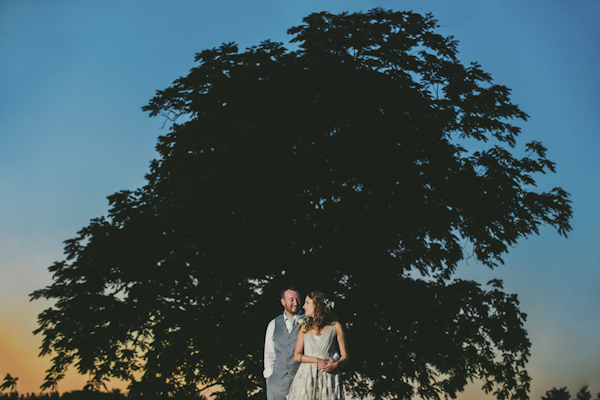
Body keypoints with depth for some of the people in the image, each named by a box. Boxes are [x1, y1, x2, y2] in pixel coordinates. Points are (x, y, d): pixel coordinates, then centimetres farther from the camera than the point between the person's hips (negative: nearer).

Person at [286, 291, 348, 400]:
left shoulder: (335, 326, 4)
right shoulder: (305, 328, 11)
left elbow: (344, 356, 5)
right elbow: (296, 356, 6)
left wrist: (336, 364, -16)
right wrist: (317, 361, -9)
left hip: (328, 378, -2)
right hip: (305, 377, 2)